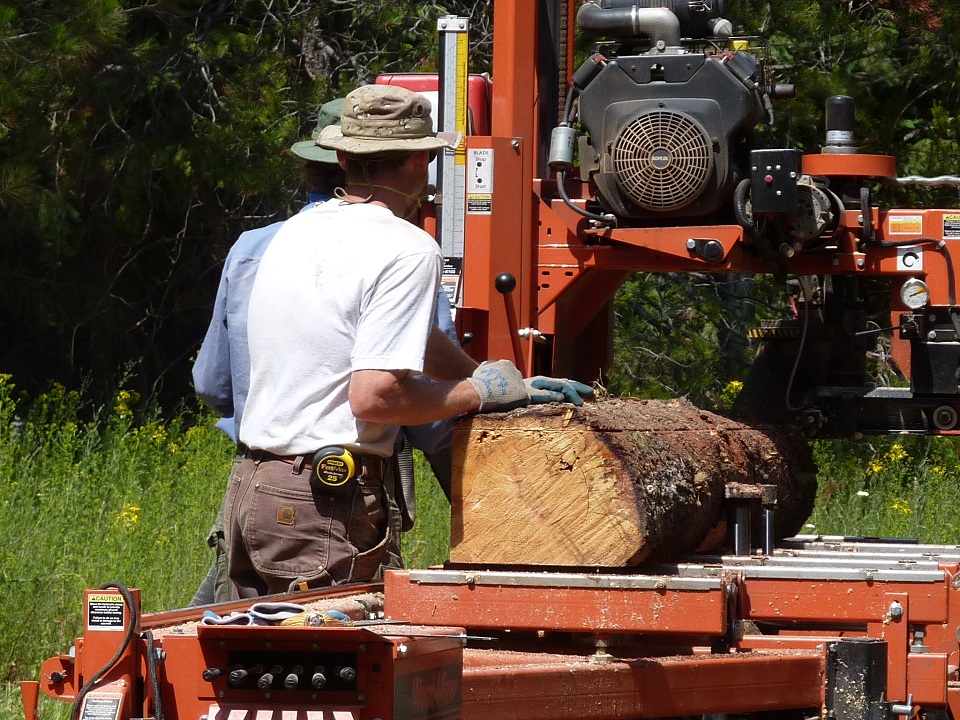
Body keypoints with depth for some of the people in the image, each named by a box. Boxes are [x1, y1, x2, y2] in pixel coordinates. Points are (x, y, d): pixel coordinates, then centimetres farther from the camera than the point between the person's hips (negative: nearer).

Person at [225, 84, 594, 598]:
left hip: (250, 488, 8)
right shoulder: (407, 250, -12)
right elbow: (374, 396, -20)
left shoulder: (298, 231, 15)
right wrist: (480, 392, -6)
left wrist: (506, 386, 25)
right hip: (325, 503, -8)